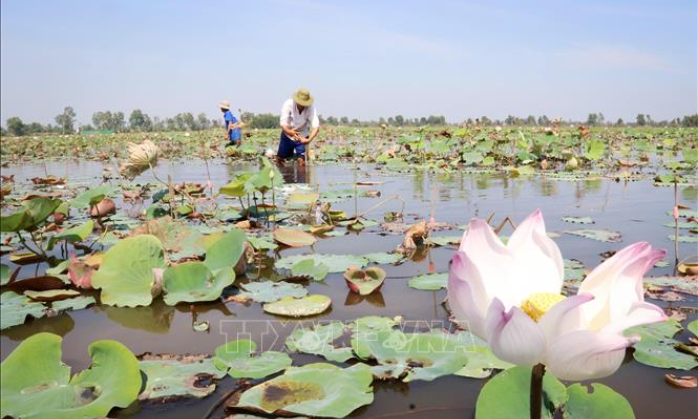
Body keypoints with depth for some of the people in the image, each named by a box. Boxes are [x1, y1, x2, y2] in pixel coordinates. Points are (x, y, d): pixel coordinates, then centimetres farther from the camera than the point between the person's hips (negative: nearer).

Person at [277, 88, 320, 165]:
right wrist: (289, 132, -52)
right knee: (279, 159, 12)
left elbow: (316, 127, -32)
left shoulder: (311, 108, -25)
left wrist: (309, 139, -50)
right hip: (287, 135, 1)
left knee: (301, 160, -18)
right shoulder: (288, 104, -25)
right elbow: (283, 124, -31)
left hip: (302, 137, -1)